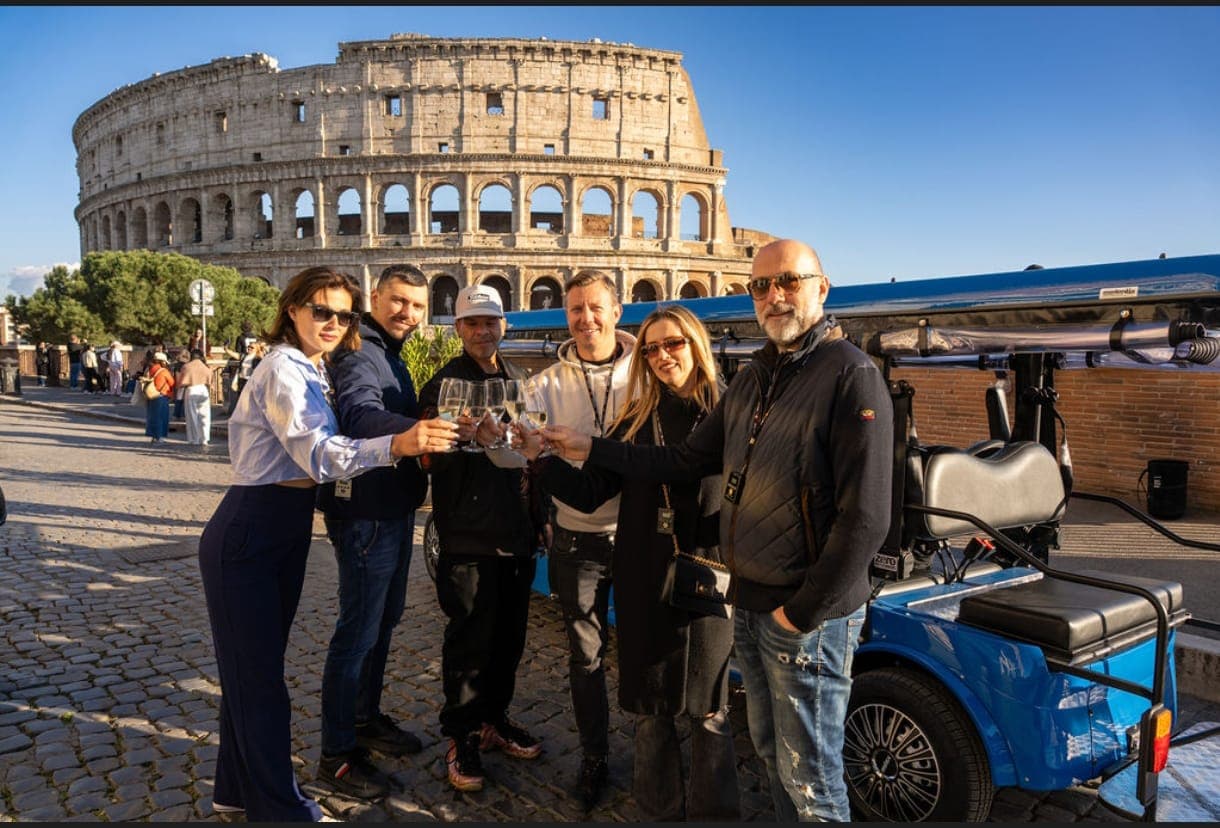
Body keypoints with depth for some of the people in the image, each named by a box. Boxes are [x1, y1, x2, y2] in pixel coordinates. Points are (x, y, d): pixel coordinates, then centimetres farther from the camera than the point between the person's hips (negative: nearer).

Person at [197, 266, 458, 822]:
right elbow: (318, 455, -30)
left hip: (285, 533, 9)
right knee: (257, 672, 1)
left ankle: (237, 788, 33)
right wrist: (398, 445, -46)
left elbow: (314, 450, 11)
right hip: (246, 537, -9)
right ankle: (279, 807, 12)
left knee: (256, 666, 18)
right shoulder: (283, 369, -17)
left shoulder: (315, 372, 10)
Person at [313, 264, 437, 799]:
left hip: (394, 509, 10)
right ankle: (336, 756, 14)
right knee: (358, 630, -1)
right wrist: (415, 429, -54)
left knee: (384, 619, 21)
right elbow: (360, 414, -38)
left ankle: (367, 719, 38)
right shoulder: (359, 353, -18)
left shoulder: (391, 354, 15)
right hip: (365, 512, -10)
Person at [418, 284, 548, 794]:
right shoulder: (444, 383, -3)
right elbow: (430, 459, -10)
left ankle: (494, 718, 31)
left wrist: (539, 514, 16)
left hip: (517, 533, 6)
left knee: (509, 635, 13)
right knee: (470, 638, 1)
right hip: (468, 536, -5)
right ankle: (462, 737, 17)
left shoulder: (518, 382, 14)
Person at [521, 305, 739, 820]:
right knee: (650, 708, 14)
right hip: (643, 581, 3)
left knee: (708, 708, 11)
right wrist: (541, 458, -12)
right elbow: (590, 491, 1)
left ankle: (712, 811, 30)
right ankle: (660, 809, 34)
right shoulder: (636, 419, 4)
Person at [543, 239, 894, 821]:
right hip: (749, 602, 8)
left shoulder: (851, 375, -15)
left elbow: (865, 518, -20)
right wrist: (592, 450, 9)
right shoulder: (753, 378, 11)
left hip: (809, 618, -7)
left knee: (811, 780, 6)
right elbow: (688, 459, 14)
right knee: (770, 752, 21)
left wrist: (802, 612, -16)